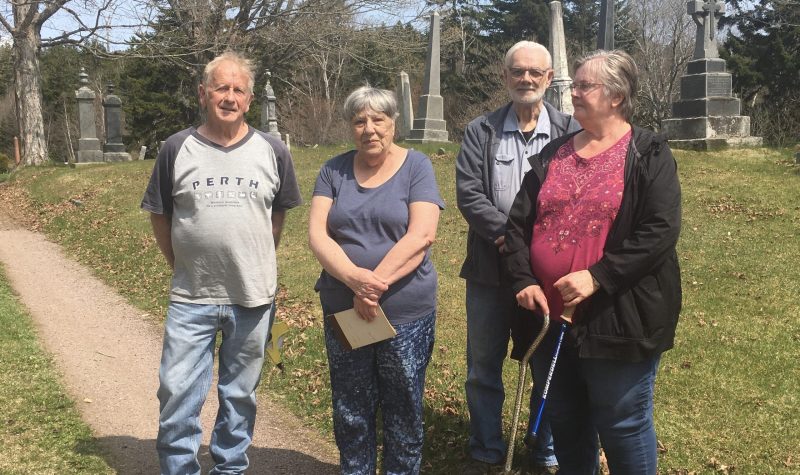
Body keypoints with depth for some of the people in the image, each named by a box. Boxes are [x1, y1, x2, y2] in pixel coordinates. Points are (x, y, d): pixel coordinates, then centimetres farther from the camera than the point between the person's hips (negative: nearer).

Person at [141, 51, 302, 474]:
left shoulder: (272, 152, 0)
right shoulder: (177, 149, -3)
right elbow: (159, 215, 7)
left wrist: (256, 263, 10)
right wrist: (182, 265, 6)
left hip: (253, 298, 1)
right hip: (191, 298, 0)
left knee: (240, 395, 13)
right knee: (177, 393, 2)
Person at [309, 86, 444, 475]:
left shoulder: (416, 166, -3)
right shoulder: (334, 170, 5)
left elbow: (421, 235, -14)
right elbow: (317, 233, -6)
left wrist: (375, 283, -21)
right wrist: (356, 278, -22)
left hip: (406, 314, -2)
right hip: (343, 312, 3)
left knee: (403, 414, 10)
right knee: (350, 415, 13)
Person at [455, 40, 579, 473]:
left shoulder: (569, 131, 1)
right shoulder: (480, 131, 4)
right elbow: (468, 192, -6)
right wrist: (510, 234, -18)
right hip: (490, 268, 1)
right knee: (483, 365, 11)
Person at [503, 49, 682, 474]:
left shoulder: (648, 154, -5)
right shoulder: (552, 155, 10)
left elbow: (660, 230, -16)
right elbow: (519, 221, 7)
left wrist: (597, 277, -23)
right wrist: (524, 280, -9)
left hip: (618, 320, -5)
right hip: (550, 317, 5)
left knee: (623, 427, 6)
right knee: (564, 423, 18)